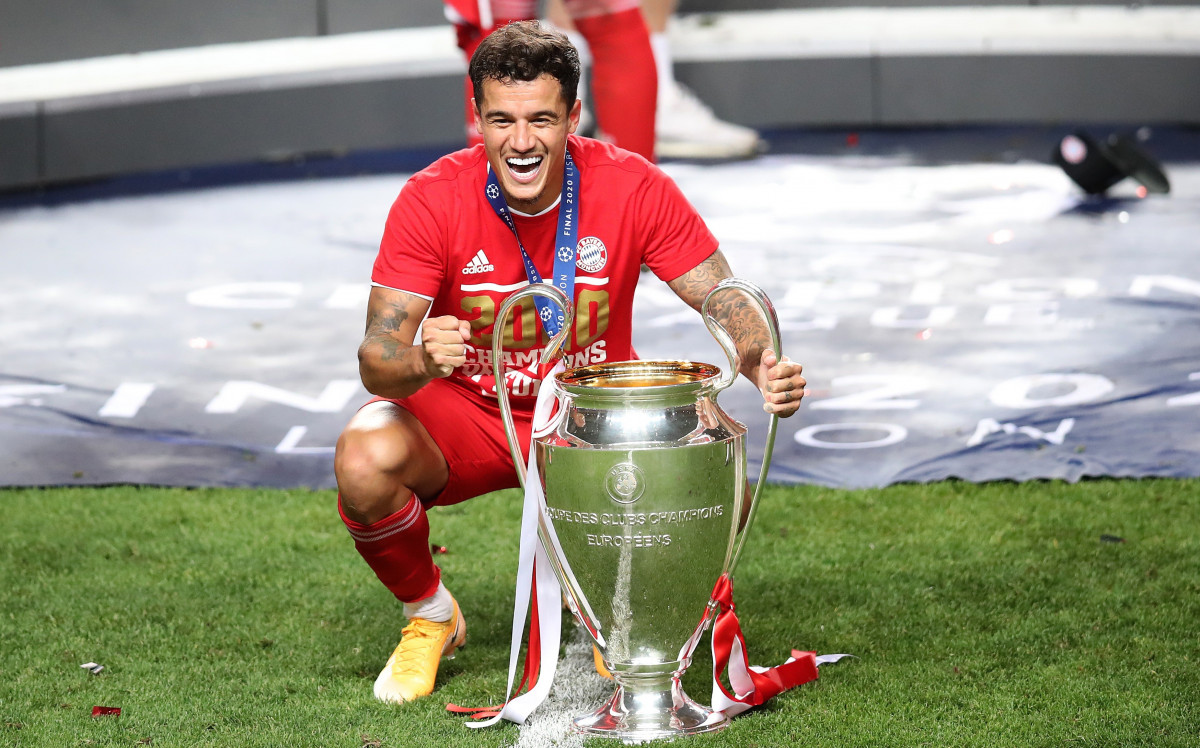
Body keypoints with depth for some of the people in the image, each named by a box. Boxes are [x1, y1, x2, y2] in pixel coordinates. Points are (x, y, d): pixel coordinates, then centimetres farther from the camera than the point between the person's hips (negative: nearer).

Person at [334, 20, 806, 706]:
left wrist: (765, 363, -38)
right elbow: (377, 358, -22)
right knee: (366, 461, -32)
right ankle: (430, 616, 1)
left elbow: (727, 298, -14)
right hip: (464, 414, 0)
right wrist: (420, 360, -47)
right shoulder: (433, 199, -19)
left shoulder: (633, 188, -17)